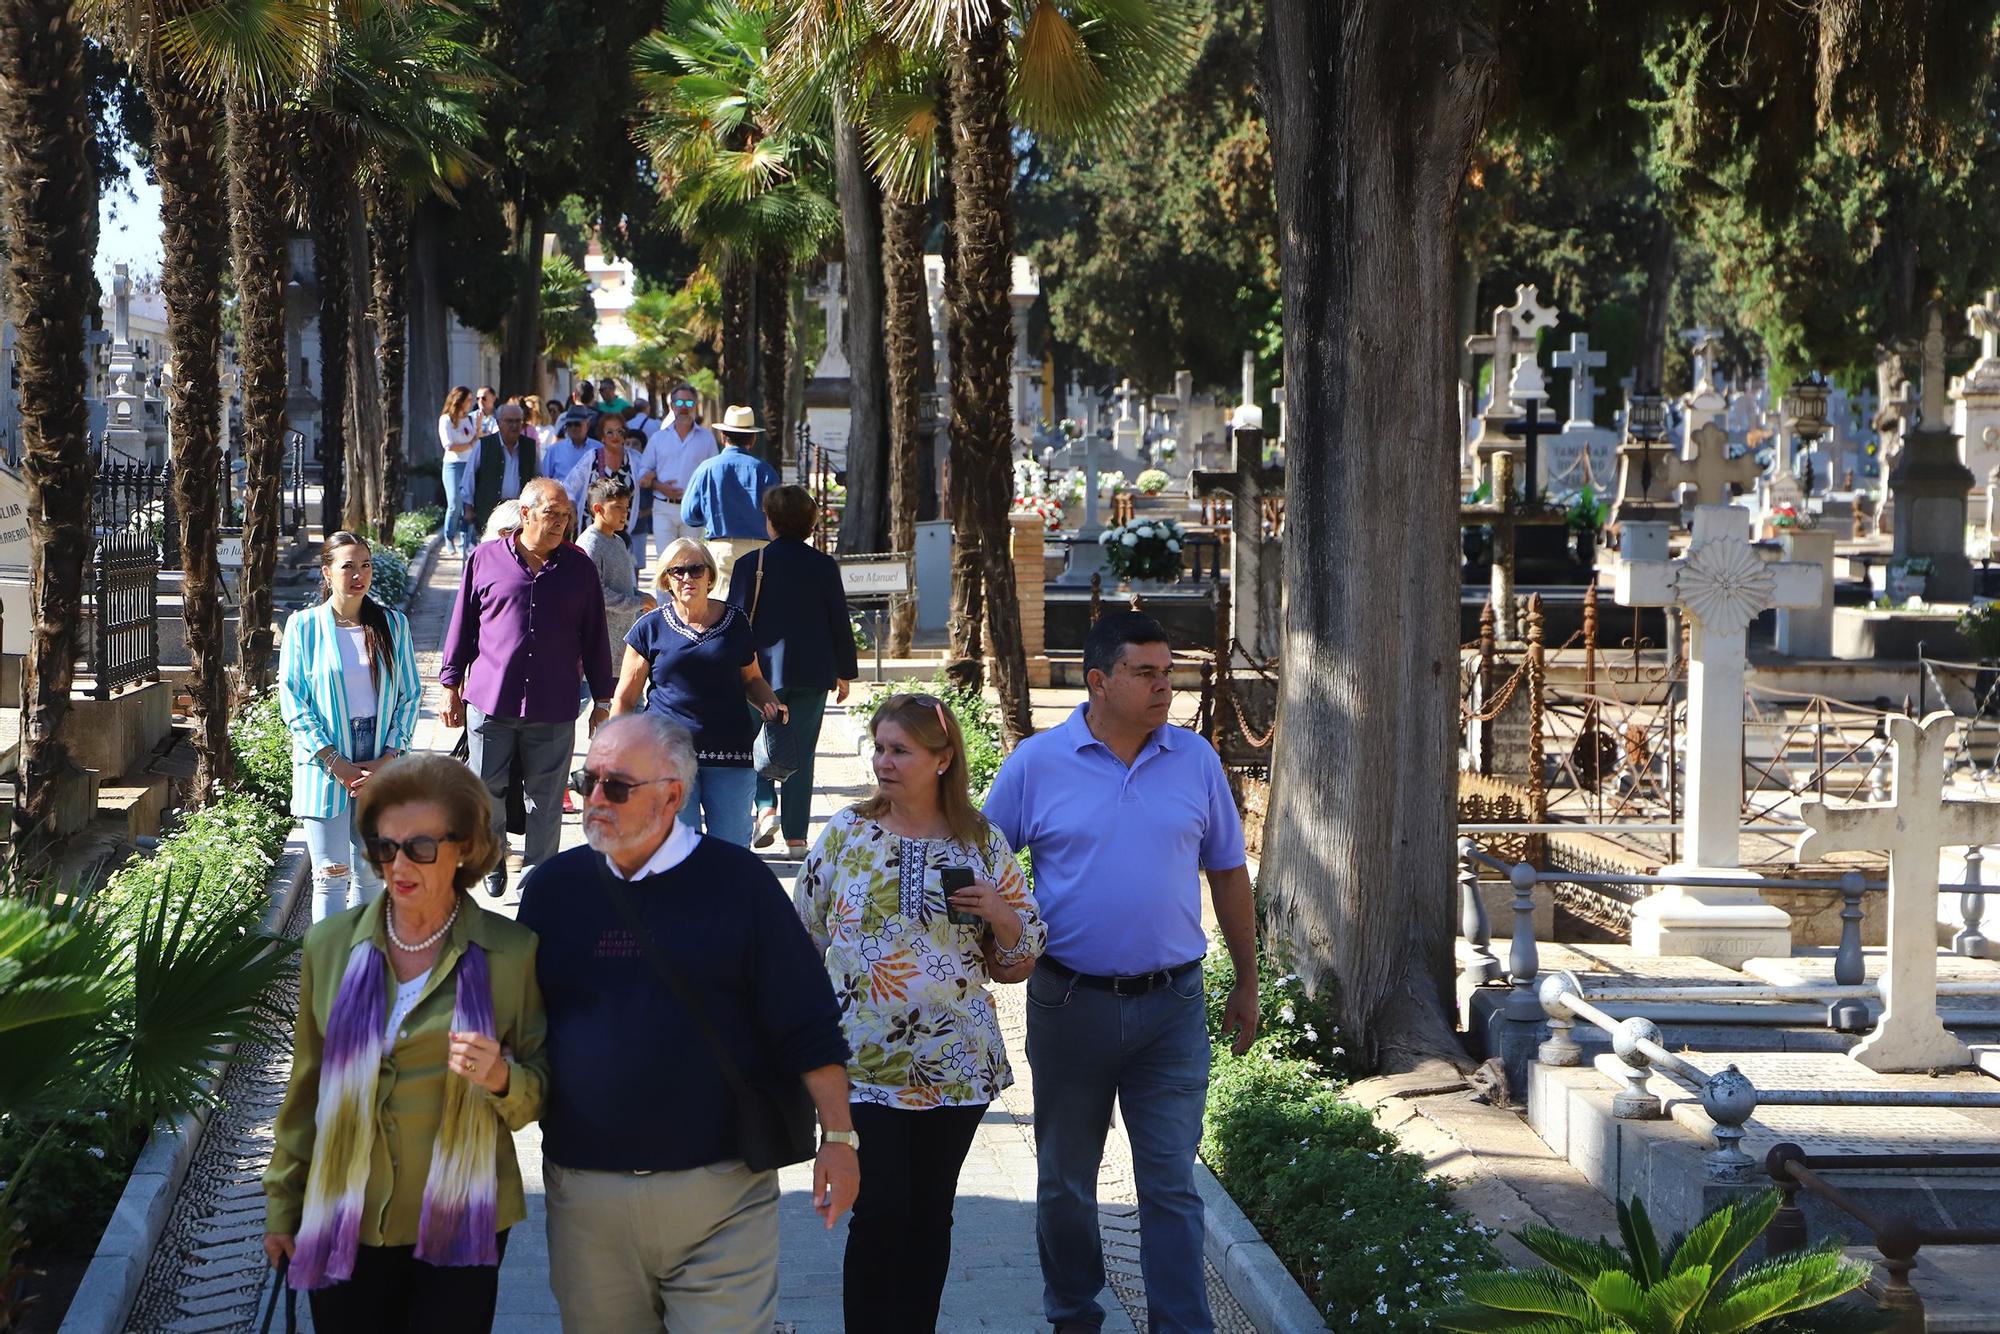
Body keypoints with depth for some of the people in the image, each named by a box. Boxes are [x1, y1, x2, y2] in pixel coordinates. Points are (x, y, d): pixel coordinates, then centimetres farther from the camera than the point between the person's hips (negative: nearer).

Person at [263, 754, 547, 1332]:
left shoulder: (510, 951, -5)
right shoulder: (331, 946, 0)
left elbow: (538, 1093, 2)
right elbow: (308, 1086, 10)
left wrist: (501, 1079, -20)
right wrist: (282, 1203, 13)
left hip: (460, 1223, -2)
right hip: (347, 1224, 2)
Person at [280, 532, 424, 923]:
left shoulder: (393, 624, 5)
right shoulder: (304, 626, -2)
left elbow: (411, 694, 6)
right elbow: (292, 702, -4)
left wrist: (387, 758, -6)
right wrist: (334, 762, -11)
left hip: (381, 762, 2)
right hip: (325, 762, -2)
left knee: (374, 869, 7)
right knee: (331, 874, -3)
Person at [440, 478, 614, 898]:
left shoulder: (579, 567, 8)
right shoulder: (485, 559, 5)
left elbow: (594, 639, 12)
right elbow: (462, 626, 10)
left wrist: (602, 701, 11)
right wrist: (451, 687, 9)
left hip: (554, 708, 1)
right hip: (489, 702, -1)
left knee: (545, 800, 5)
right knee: (484, 789, 2)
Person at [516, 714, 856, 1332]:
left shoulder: (737, 882, -2)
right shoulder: (552, 887, 7)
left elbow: (809, 1028, -2)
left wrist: (837, 1136, -5)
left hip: (720, 1193, -3)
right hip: (585, 1195, 3)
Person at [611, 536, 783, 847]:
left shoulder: (735, 623, 9)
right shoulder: (650, 627, 5)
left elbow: (752, 679, 22)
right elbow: (625, 699, 9)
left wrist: (770, 705, 1)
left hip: (730, 753, 1)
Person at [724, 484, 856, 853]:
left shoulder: (751, 564, -7)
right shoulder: (825, 566, -1)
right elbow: (840, 622, 3)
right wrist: (844, 673, 14)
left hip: (763, 670, -1)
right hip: (812, 672, 1)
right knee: (801, 753, 6)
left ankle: (765, 808, -5)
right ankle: (795, 835, 6)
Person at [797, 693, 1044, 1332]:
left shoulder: (984, 844, 3)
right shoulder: (845, 834, 1)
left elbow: (1023, 952, 8)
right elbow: (804, 940, 8)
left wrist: (998, 911, -13)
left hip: (954, 1062, 2)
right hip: (863, 1063, -1)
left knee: (931, 1214, 9)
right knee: (880, 1212, -8)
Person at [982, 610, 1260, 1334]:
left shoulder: (1196, 760, 2)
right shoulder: (1037, 763, -4)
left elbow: (1228, 873, 10)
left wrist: (1247, 983, 13)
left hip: (1171, 1006, 0)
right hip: (1069, 1003, 0)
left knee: (1172, 1185, 0)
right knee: (1064, 1183, 13)